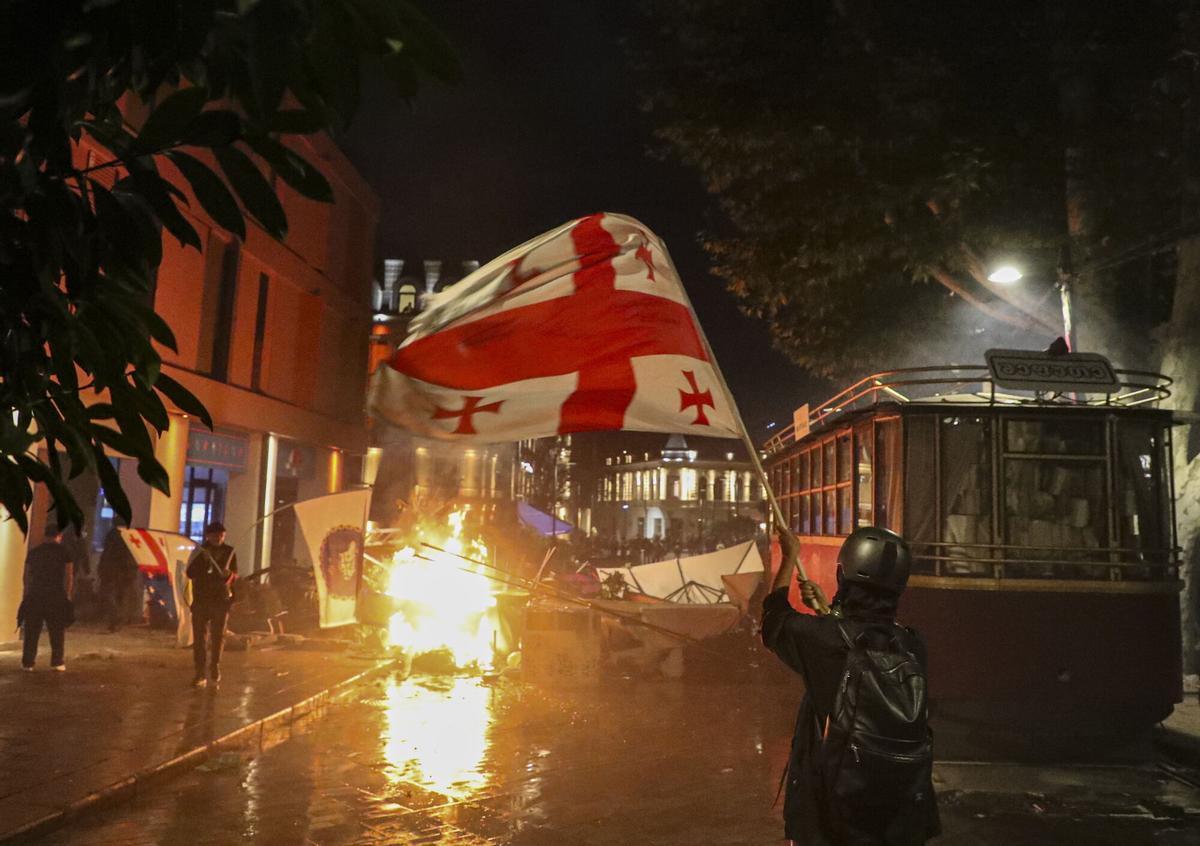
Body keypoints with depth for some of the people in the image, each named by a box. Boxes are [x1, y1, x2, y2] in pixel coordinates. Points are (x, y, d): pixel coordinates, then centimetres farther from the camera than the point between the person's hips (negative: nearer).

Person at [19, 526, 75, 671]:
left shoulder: (33, 552, 7)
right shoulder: (64, 552, -1)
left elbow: (27, 575, 7)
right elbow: (69, 576, -4)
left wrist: (27, 594, 13)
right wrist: (67, 595, 2)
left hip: (34, 596, 2)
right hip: (56, 596, -2)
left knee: (32, 631, 8)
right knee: (57, 631, 5)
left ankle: (27, 662, 8)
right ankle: (57, 662, 2)